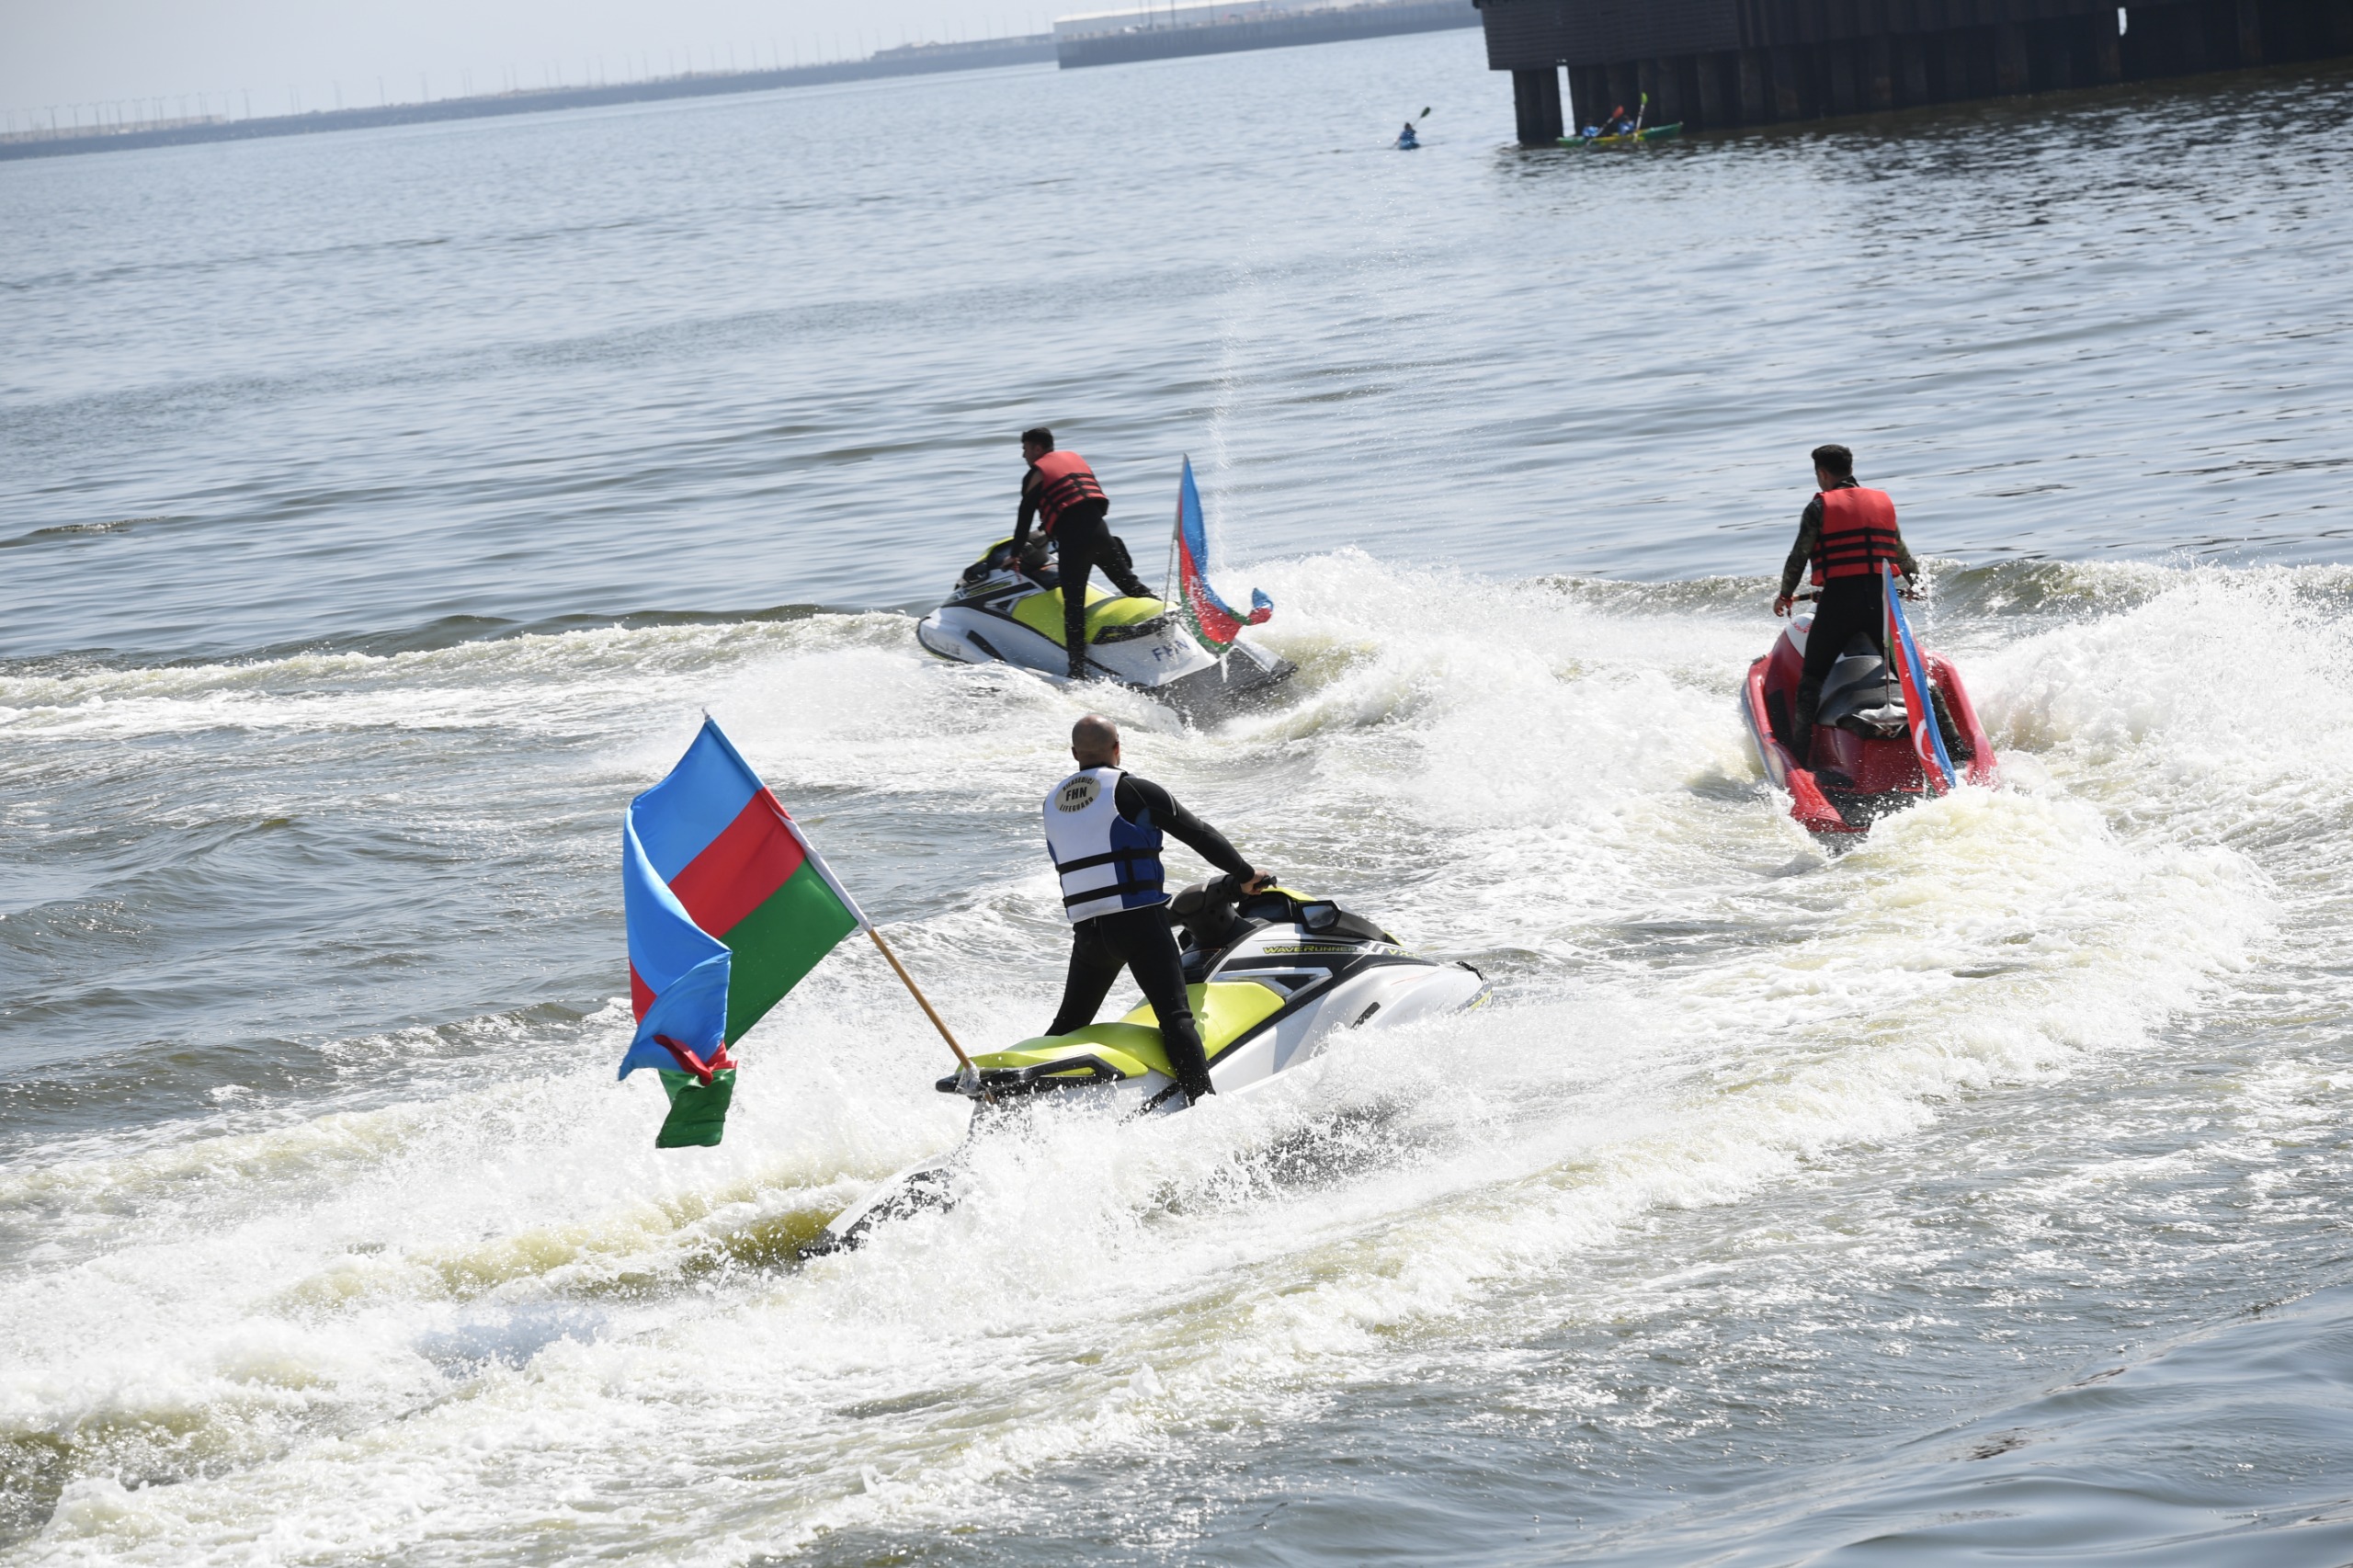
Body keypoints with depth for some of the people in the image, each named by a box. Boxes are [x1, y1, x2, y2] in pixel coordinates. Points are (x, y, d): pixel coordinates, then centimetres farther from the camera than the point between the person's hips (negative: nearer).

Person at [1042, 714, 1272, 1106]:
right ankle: (1202, 1102, -28)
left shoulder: (1053, 803, 15)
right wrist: (1246, 876, 12)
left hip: (1085, 928, 6)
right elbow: (1197, 833, 1)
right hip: (1139, 922, -5)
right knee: (1176, 1018, -14)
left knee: (1068, 1026, 20)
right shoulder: (1132, 790, -2)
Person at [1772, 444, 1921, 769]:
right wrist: (1913, 580, 40)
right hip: (1881, 600, 3)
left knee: (1812, 680, 4)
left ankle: (1799, 754, -3)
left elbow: (1799, 556, -3)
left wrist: (1786, 595, 12)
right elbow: (1900, 553, 20)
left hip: (1838, 599, -3)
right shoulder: (1883, 502, 12)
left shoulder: (1820, 506, 0)